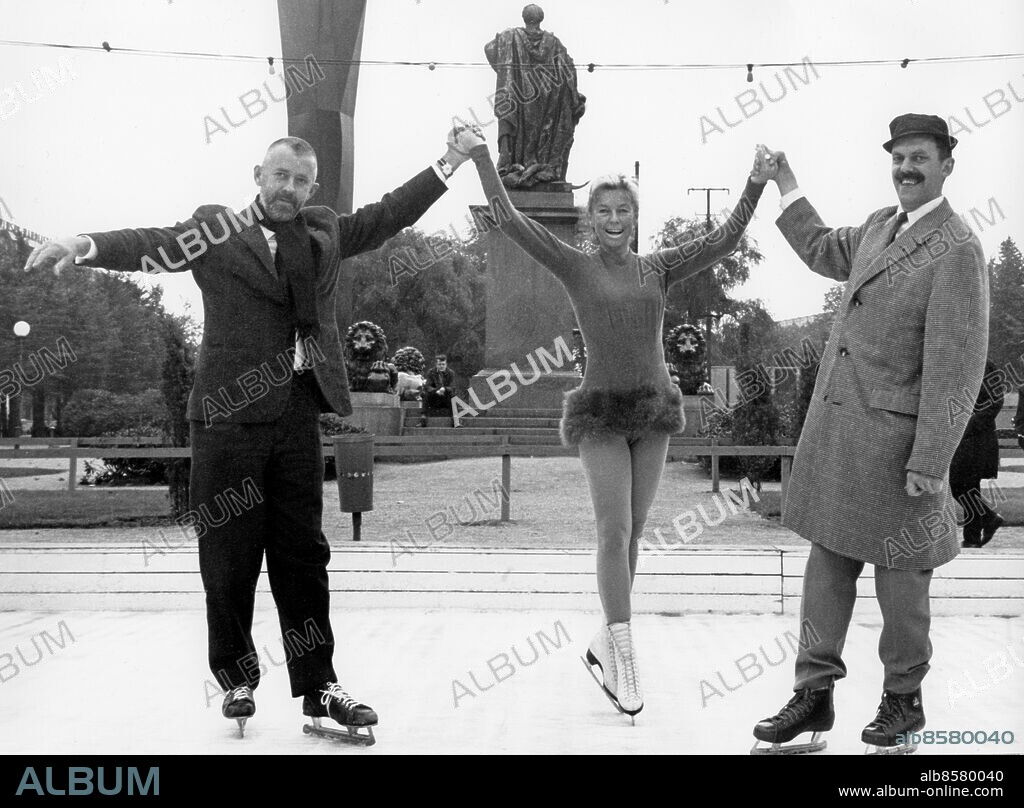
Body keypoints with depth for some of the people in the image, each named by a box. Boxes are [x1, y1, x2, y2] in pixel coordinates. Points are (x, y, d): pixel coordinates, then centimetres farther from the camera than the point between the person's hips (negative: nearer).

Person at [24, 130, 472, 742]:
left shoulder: (325, 231, 17)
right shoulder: (215, 228, 4)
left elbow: (390, 214, 22)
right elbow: (155, 243, -9)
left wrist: (450, 162, 19)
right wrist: (85, 245, -27)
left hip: (299, 415, 3)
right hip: (230, 413, -3)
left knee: (303, 554, 5)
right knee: (230, 553, 3)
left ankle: (319, 689, 9)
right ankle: (237, 679, 19)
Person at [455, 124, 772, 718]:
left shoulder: (659, 269, 7)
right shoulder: (576, 268, 1)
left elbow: (724, 241, 0)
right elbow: (511, 221, -4)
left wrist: (756, 185, -10)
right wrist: (482, 156, -6)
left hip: (654, 408, 3)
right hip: (601, 412, -3)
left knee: (631, 536, 9)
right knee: (615, 533, -11)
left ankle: (605, 642, 23)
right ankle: (626, 658, -4)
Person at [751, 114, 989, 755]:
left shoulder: (956, 250, -13)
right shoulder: (880, 226, 12)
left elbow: (955, 369, -17)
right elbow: (824, 252, 35)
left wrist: (930, 463, -19)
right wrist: (787, 188, 36)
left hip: (894, 433, -7)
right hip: (833, 421, 7)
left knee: (899, 572, 7)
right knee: (828, 559, 9)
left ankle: (904, 700, 24)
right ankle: (815, 695, 16)